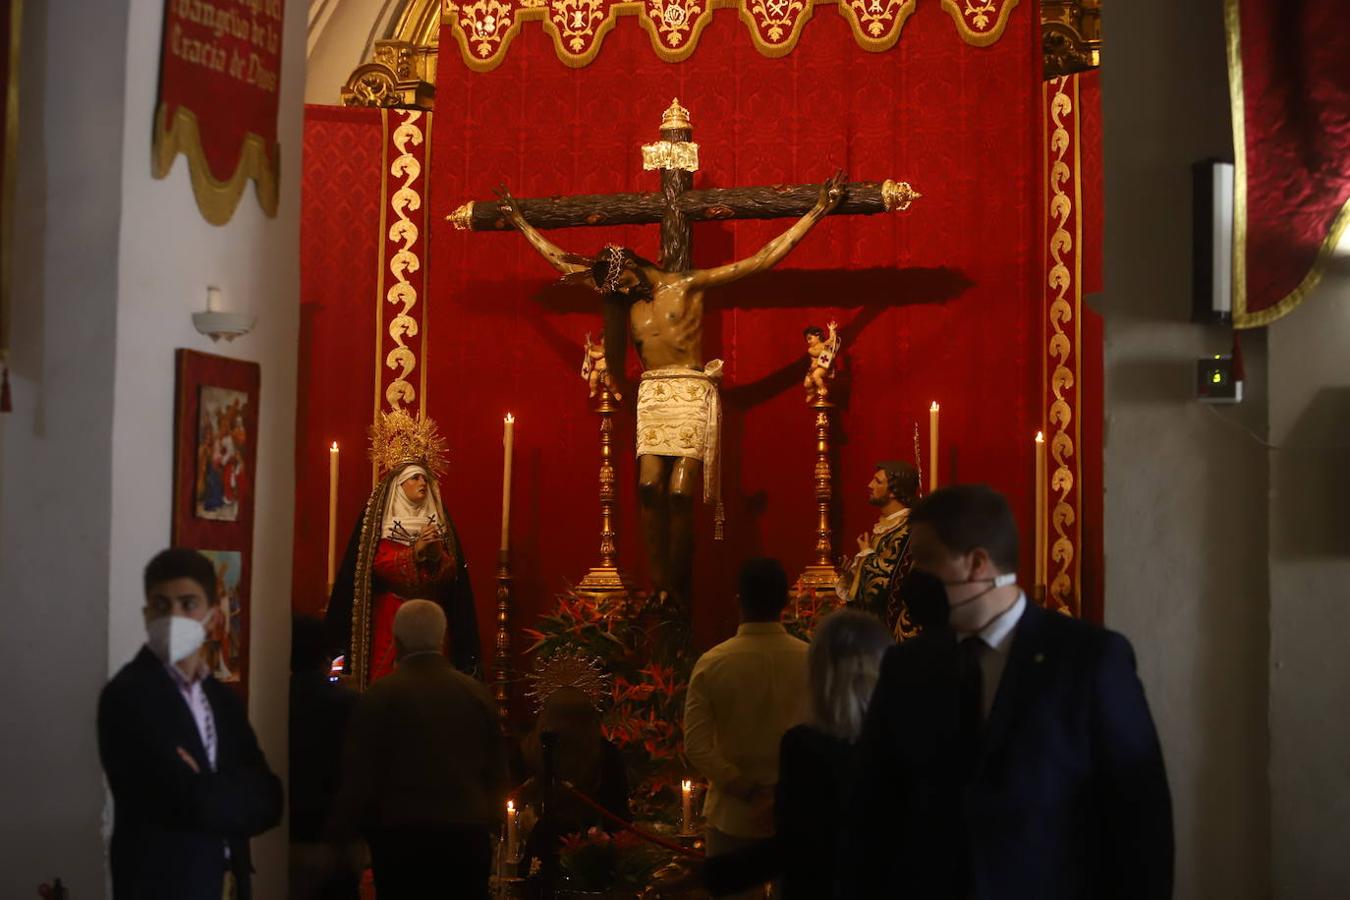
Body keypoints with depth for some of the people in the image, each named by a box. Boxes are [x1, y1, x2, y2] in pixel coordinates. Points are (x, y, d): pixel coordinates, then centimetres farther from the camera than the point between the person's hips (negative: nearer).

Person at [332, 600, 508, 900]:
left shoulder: (382, 694, -7)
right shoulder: (476, 692, 3)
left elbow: (360, 776, -6)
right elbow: (496, 770, 7)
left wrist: (340, 835, 4)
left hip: (402, 835, -3)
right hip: (467, 835, 3)